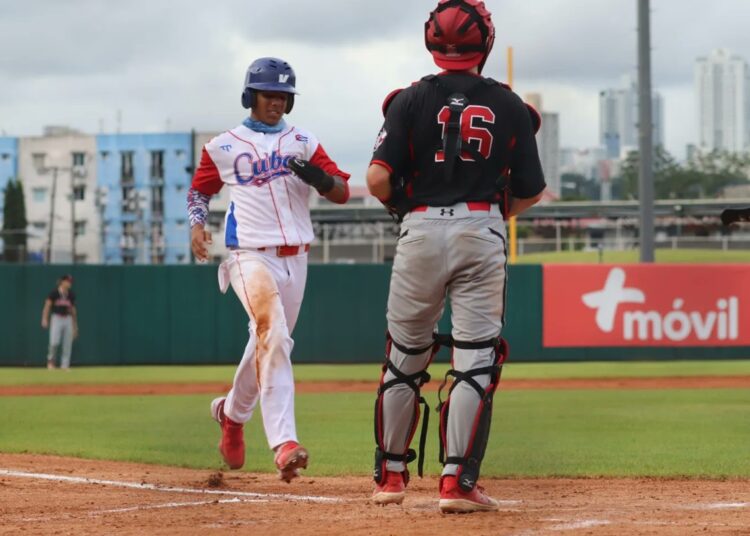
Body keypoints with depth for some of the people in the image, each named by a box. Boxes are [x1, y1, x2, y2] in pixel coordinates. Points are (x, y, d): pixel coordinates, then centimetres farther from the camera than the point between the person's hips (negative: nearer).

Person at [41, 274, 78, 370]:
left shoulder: (71, 295, 9)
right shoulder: (54, 293, -5)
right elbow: (47, 306, -5)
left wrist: (75, 326, 17)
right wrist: (44, 319, -18)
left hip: (68, 319, 5)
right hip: (56, 318, -4)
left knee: (67, 344, 1)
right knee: (54, 341, -16)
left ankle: (65, 365, 7)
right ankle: (50, 360, 8)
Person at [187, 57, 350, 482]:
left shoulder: (303, 143, 10)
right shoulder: (224, 146, 6)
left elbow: (342, 192, 4)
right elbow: (199, 189, 19)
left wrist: (315, 176, -18)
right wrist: (197, 225, -1)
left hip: (295, 258, 4)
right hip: (251, 255, -4)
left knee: (269, 343, 13)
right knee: (273, 337, -24)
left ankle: (232, 412, 42)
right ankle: (284, 443, -32)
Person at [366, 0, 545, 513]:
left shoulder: (412, 100, 0)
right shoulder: (510, 107, 4)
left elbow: (378, 180, -8)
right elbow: (531, 192, 5)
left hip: (421, 230, 1)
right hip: (483, 234, 0)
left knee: (404, 356, 12)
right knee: (476, 358, 0)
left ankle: (390, 474, 19)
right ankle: (458, 480, -8)